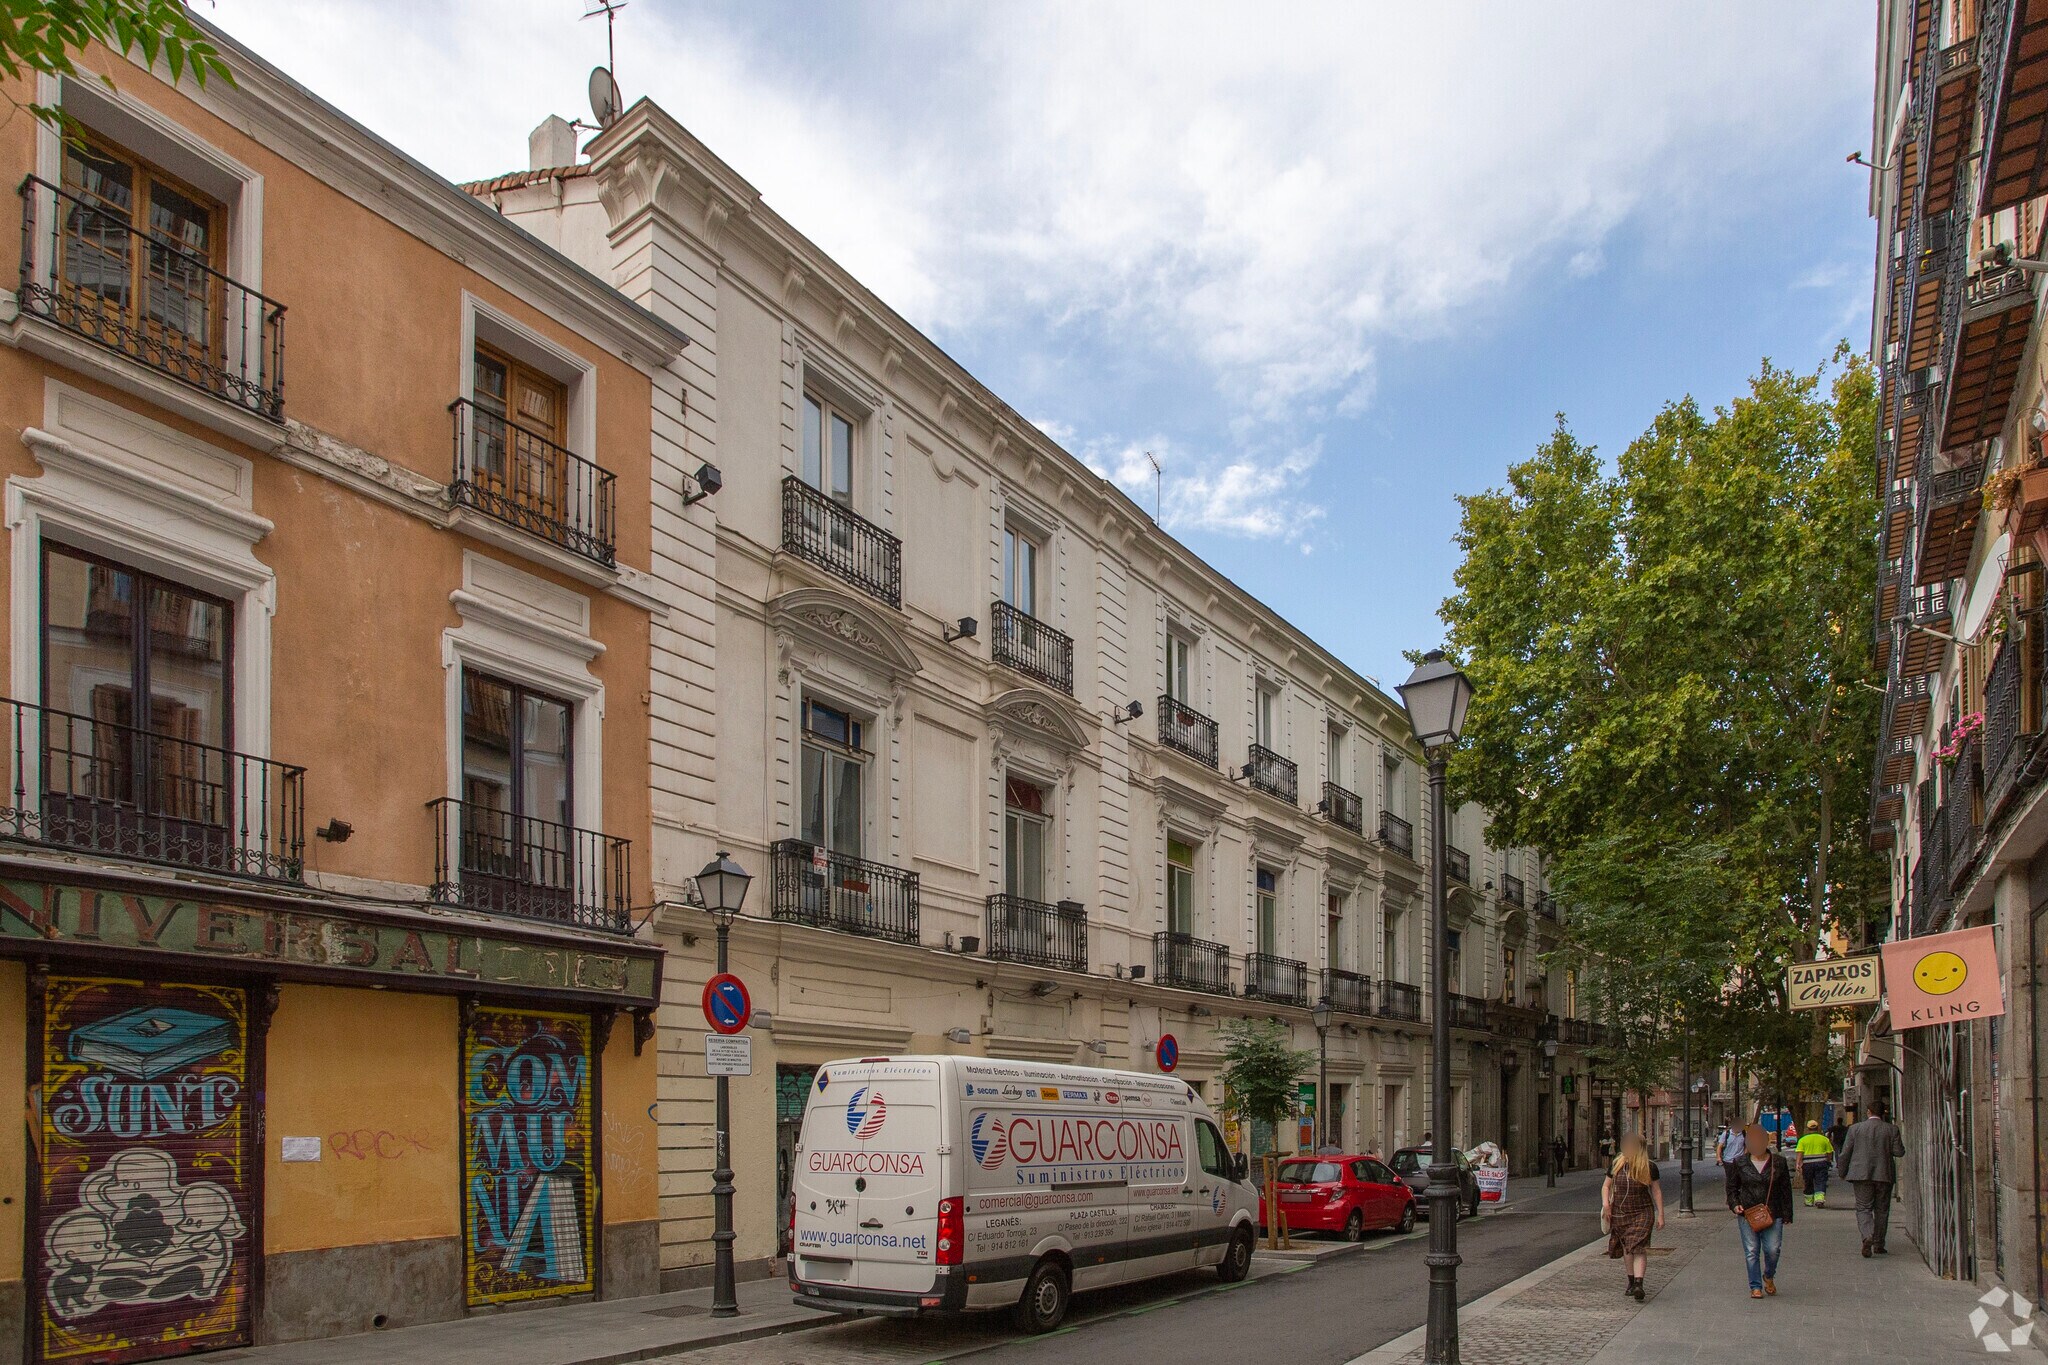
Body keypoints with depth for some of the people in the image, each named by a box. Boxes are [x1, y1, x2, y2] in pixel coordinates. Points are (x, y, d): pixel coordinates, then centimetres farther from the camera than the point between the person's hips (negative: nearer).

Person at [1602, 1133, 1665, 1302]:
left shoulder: (1649, 1168, -5)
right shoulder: (1617, 1165, 1)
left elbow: (1656, 1191, 3)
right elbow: (1606, 1185, 10)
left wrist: (1660, 1215, 0)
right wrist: (1605, 1204, -5)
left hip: (1642, 1213, -3)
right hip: (1619, 1214, 3)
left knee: (1638, 1248, -15)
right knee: (1627, 1249, 13)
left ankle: (1638, 1285, -22)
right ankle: (1631, 1282, 28)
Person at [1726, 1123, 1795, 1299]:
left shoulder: (1778, 1162, 4)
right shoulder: (1739, 1164, 4)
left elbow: (1786, 1189, 8)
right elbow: (1732, 1187, 13)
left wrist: (1787, 1214, 5)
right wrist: (1735, 1204, -5)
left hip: (1772, 1214, 0)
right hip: (1747, 1213, 0)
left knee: (1773, 1250, -4)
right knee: (1751, 1252, 1)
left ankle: (1769, 1276, 26)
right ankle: (1756, 1286, 12)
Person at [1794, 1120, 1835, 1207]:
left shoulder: (1803, 1140, 3)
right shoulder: (1824, 1139, 5)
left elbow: (1800, 1153, -6)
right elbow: (1829, 1153, 7)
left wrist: (1799, 1165, -8)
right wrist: (1828, 1162, 23)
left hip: (1807, 1164, 0)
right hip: (1821, 1163, 0)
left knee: (1808, 1183, 14)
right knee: (1820, 1183, 0)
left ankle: (1809, 1202, 23)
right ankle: (1820, 1199, -19)